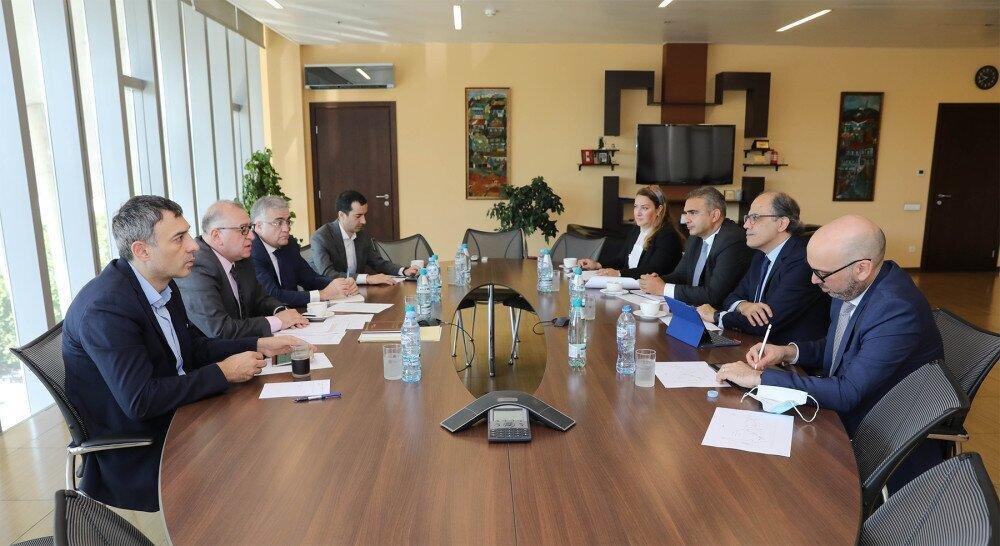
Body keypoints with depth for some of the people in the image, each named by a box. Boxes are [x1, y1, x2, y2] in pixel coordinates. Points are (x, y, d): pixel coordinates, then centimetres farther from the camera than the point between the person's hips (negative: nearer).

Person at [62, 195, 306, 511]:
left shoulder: (163, 285, -1)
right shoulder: (105, 308, -26)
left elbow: (194, 348, 11)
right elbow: (140, 401, -29)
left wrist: (259, 346, -2)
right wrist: (224, 372, -21)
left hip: (171, 417, 8)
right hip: (132, 457, -8)